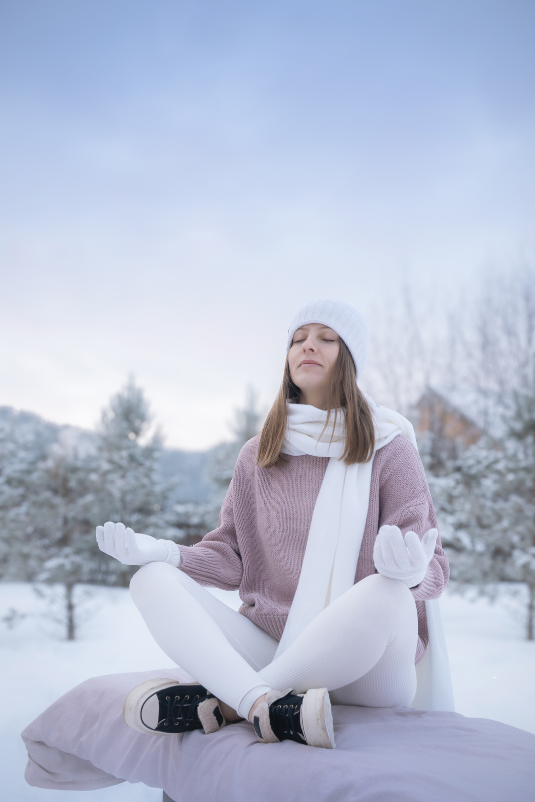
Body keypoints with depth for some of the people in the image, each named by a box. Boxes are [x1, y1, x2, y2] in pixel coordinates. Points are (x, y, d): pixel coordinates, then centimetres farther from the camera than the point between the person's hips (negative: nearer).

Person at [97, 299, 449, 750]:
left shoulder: (388, 448, 3)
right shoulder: (258, 456, 13)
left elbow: (433, 567, -2)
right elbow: (233, 559, 13)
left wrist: (410, 569, -28)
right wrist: (161, 553, -6)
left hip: (366, 667, -3)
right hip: (271, 647, 3)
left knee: (385, 594, -36)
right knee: (152, 581, -15)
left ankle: (217, 705, -25)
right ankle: (273, 708, -39)